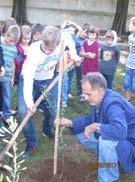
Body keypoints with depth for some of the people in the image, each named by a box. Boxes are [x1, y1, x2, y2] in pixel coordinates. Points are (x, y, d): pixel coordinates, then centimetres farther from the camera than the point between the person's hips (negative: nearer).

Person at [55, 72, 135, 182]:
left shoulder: (113, 104, -32)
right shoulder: (99, 100, -4)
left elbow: (120, 131, -47)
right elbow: (89, 120, 8)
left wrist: (95, 127, -35)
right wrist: (70, 123, -6)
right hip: (113, 141, 9)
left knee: (105, 139, -38)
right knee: (81, 134, 9)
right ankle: (112, 158, 15)